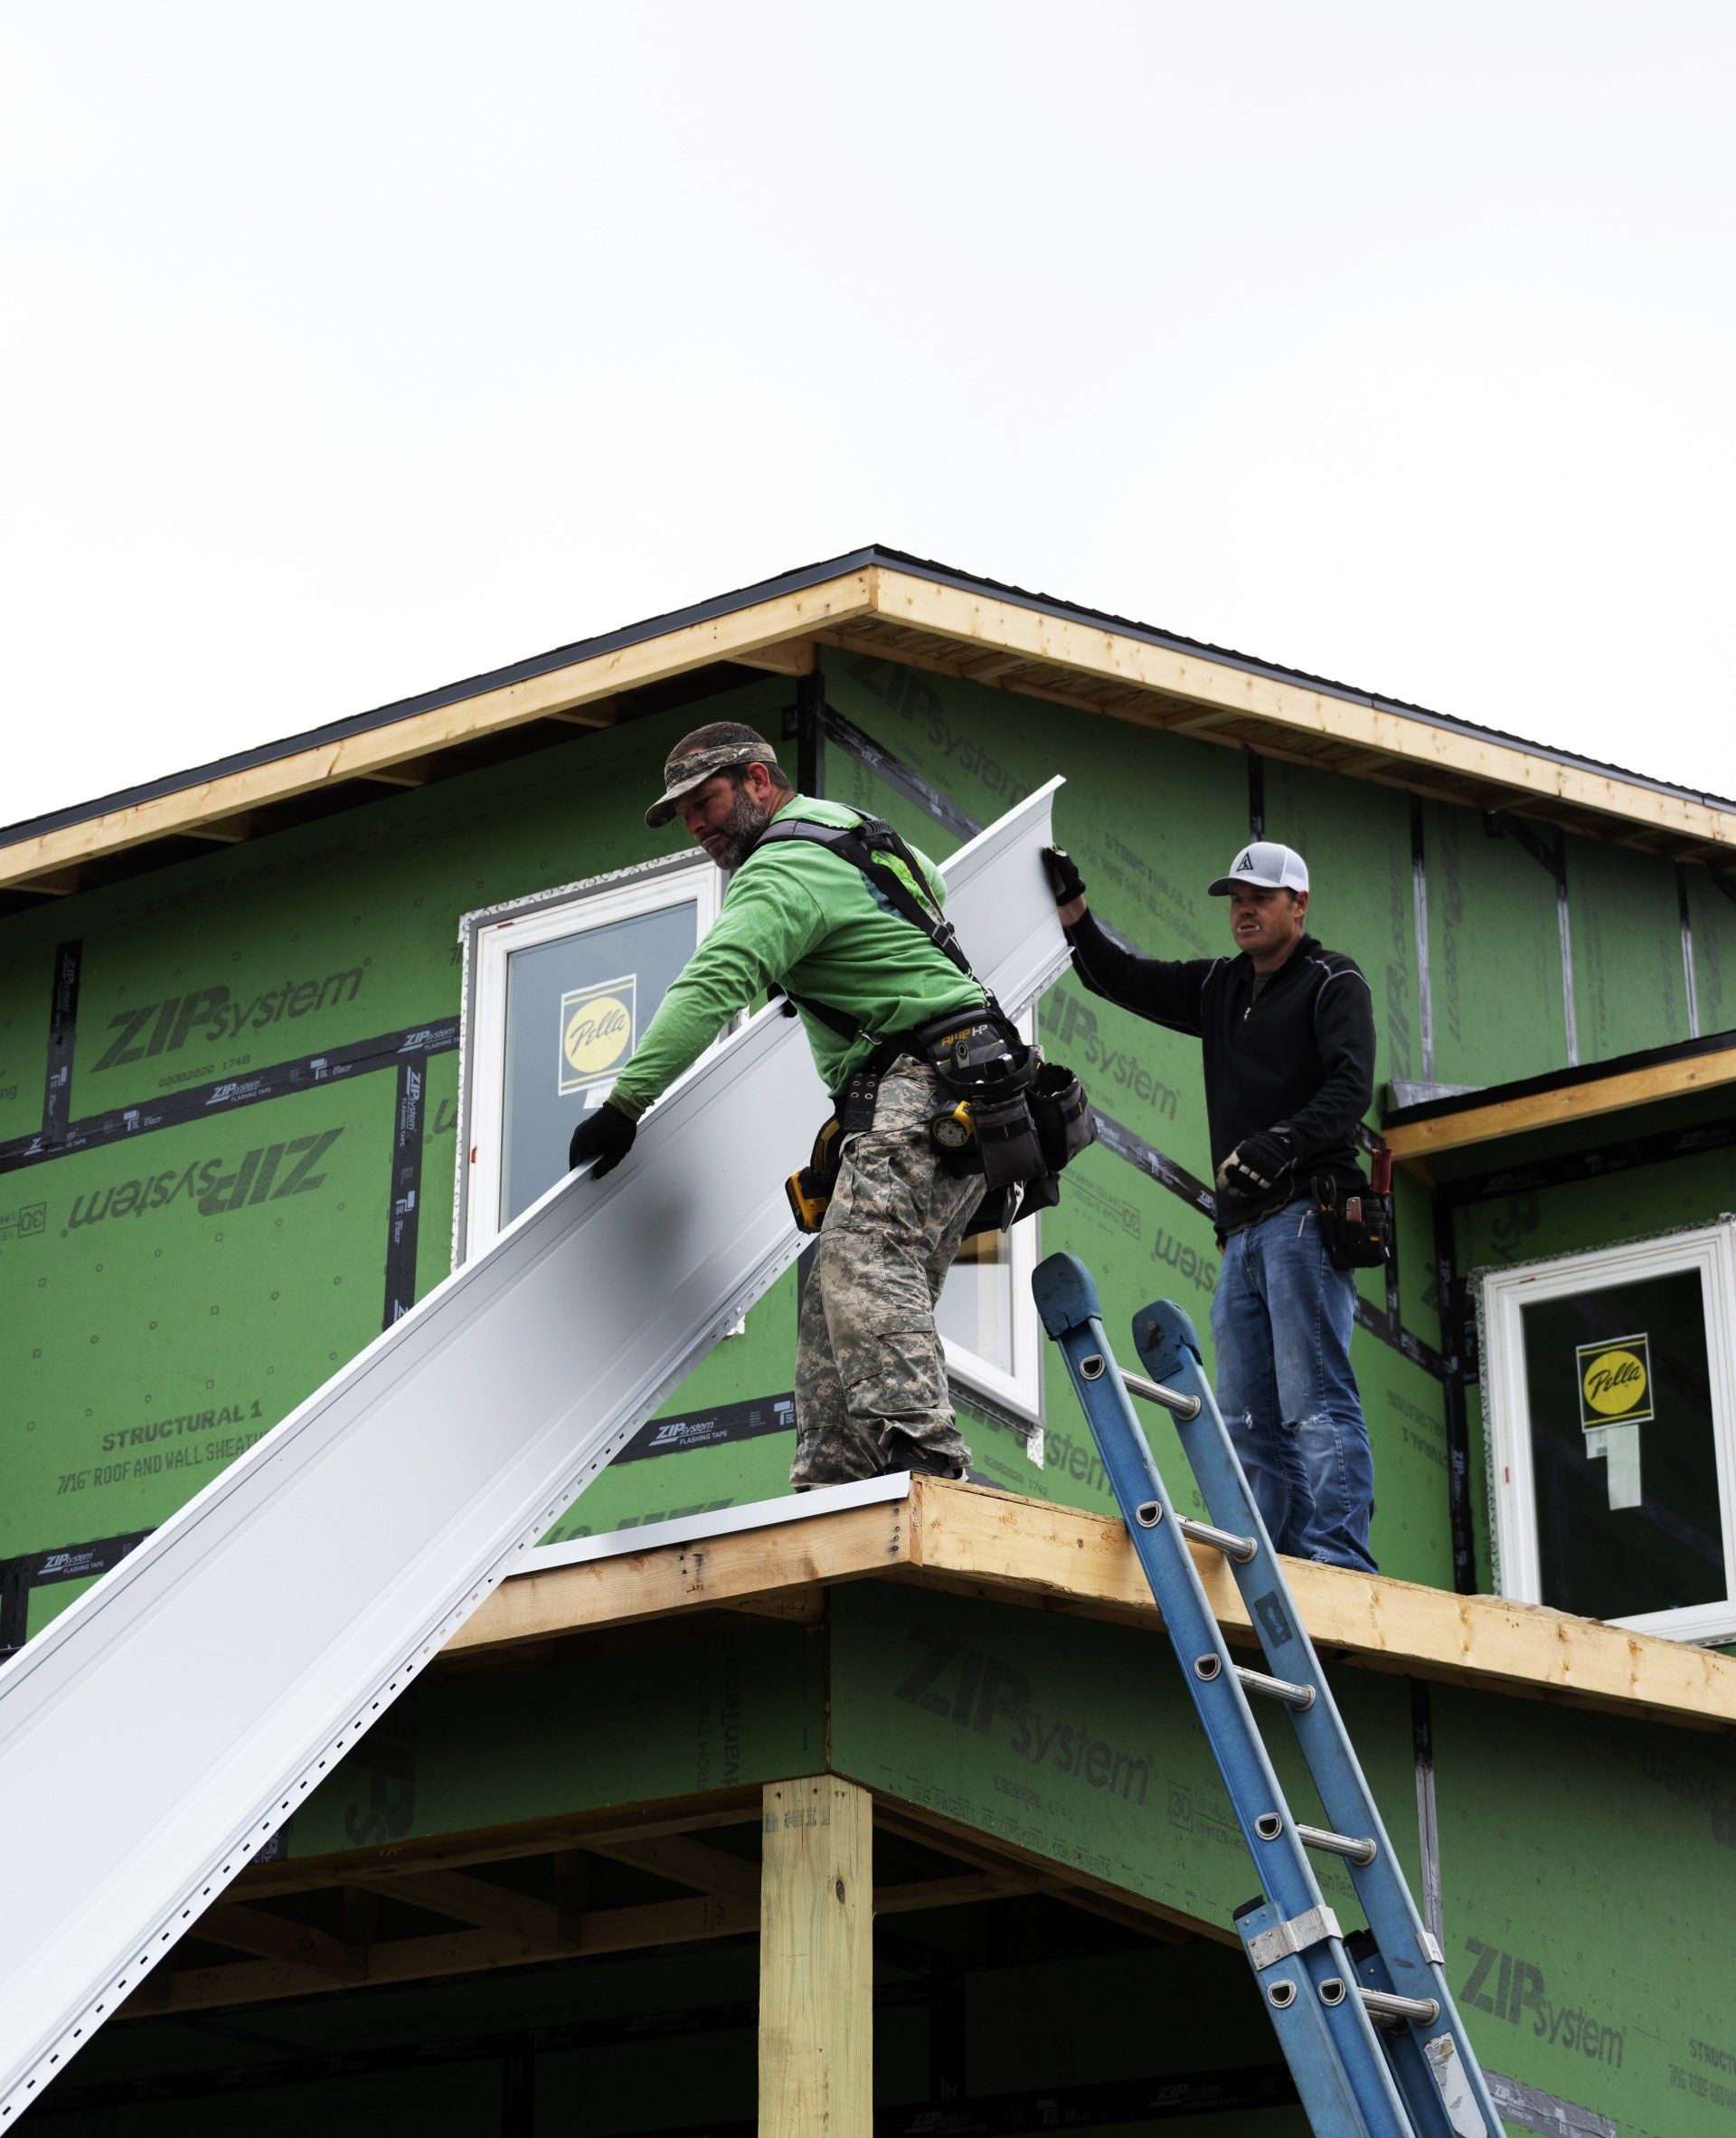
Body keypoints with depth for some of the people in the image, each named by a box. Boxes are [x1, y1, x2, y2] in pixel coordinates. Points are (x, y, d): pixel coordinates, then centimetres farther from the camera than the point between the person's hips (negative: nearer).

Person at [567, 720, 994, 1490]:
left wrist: (625, 1102, -27)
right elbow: (933, 884, 47)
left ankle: (920, 1451, -42)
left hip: (927, 1080, -11)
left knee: (864, 1258, -27)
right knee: (838, 1303, 3)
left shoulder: (786, 868, -9)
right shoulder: (850, 830, 24)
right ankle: (831, 1485, -4)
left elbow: (712, 986, -23)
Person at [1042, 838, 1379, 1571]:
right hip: (1243, 1230, 8)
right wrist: (1072, 906, 12)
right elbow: (1120, 978, 26)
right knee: (1249, 1420, 2)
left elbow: (1351, 1086, -11)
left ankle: (1338, 1558, -20)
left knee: (1314, 1399, -15)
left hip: (1306, 1215, -8)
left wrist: (1282, 1145, -24)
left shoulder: (1332, 982, 3)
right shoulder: (1218, 988, 23)